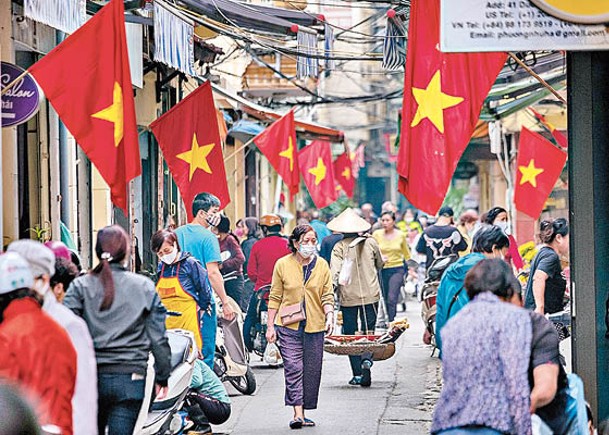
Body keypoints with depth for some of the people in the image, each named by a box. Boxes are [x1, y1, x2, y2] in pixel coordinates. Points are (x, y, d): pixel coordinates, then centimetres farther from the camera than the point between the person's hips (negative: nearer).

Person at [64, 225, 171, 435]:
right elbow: (158, 337, 3)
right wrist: (162, 377, 13)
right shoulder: (145, 287, 2)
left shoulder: (80, 286, 0)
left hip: (90, 376, 1)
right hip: (130, 379, -1)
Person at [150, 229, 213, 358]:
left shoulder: (190, 263, -5)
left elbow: (204, 287, 1)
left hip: (188, 318, -5)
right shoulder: (161, 267, 12)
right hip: (166, 321, 5)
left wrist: (202, 308, 5)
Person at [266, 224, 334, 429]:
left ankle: (303, 413, 15)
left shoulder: (322, 265, 6)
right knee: (293, 368, -11)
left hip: (314, 326, 2)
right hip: (289, 326, -2)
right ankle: (297, 413, -16)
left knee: (311, 371, 5)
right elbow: (275, 298, 4)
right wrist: (270, 326, 2)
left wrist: (330, 316, -11)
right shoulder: (282, 265, 0)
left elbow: (327, 296, 7)